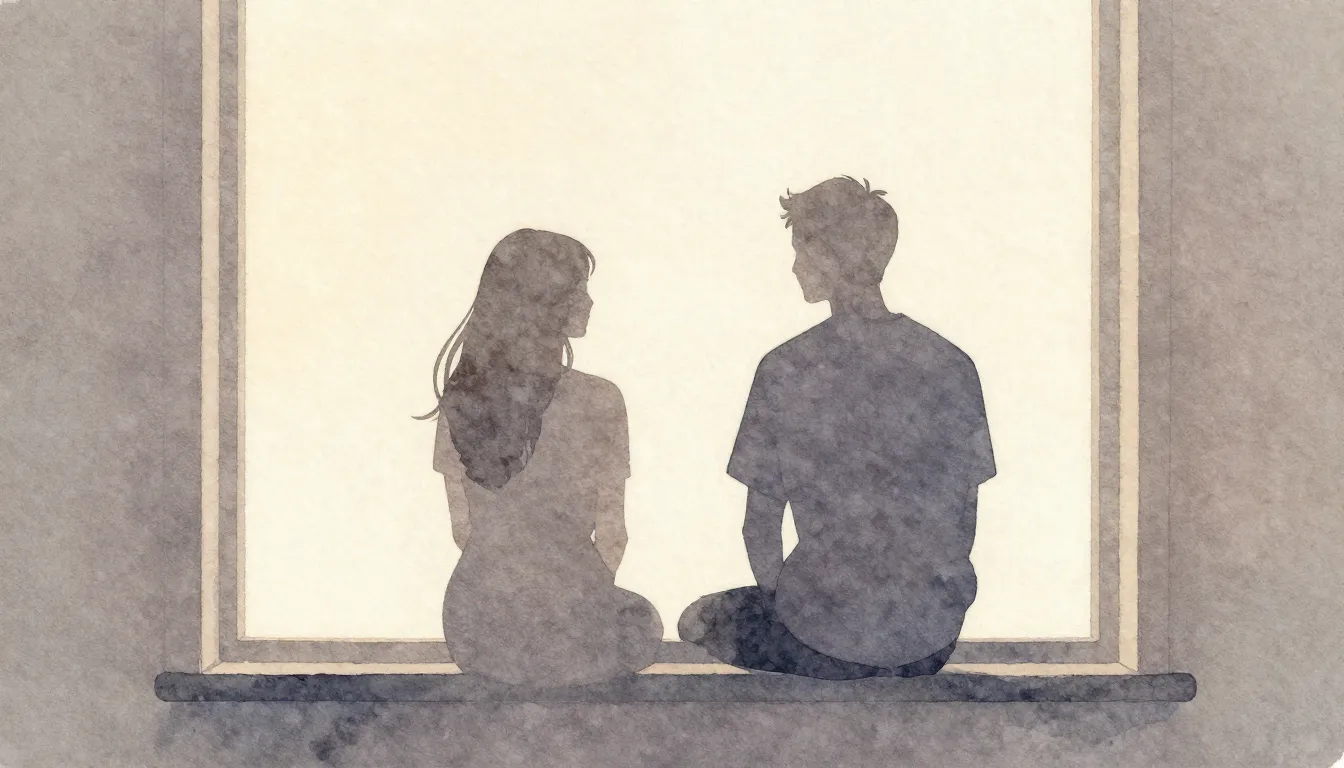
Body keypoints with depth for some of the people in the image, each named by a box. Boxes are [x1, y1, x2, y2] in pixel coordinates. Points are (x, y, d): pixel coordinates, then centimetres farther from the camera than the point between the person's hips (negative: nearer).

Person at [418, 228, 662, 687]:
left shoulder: (459, 396, -4)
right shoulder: (597, 403, -16)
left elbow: (462, 528, 4)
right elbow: (611, 536, -7)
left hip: (472, 630, 4)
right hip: (568, 629, -4)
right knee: (643, 624, 31)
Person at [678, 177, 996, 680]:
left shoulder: (786, 370, -11)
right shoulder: (952, 366, -2)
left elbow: (761, 522, -5)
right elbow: (966, 517, 4)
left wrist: (775, 595, 14)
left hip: (826, 641, -4)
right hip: (933, 642, 4)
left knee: (699, 620, 26)